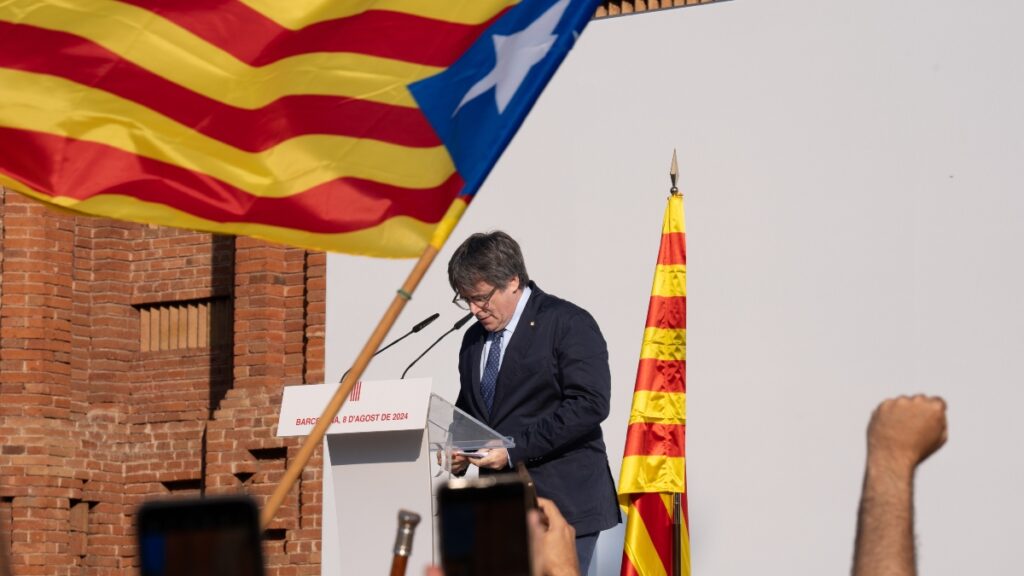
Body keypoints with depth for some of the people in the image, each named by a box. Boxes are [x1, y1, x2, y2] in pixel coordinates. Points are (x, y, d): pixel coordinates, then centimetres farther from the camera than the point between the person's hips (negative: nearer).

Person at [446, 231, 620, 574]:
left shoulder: (567, 324, -6)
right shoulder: (474, 339, 18)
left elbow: (590, 404, -16)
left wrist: (515, 449, -19)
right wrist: (458, 451, 4)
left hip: (561, 504, -6)